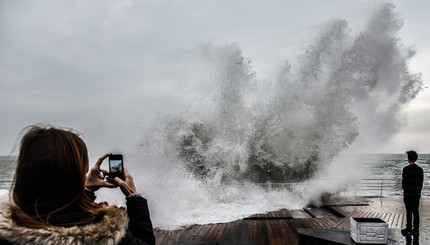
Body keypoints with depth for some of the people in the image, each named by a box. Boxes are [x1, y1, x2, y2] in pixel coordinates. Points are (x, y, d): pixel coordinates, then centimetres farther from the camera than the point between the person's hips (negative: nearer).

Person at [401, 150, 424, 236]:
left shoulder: (406, 169, -13)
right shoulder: (420, 169, 3)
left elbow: (404, 182, -11)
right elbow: (421, 182, 7)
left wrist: (404, 192, 3)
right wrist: (419, 191, 16)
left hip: (408, 194, -5)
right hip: (417, 194, 5)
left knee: (409, 212, 0)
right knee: (416, 211, 9)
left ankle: (409, 230, 5)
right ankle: (416, 229, 14)